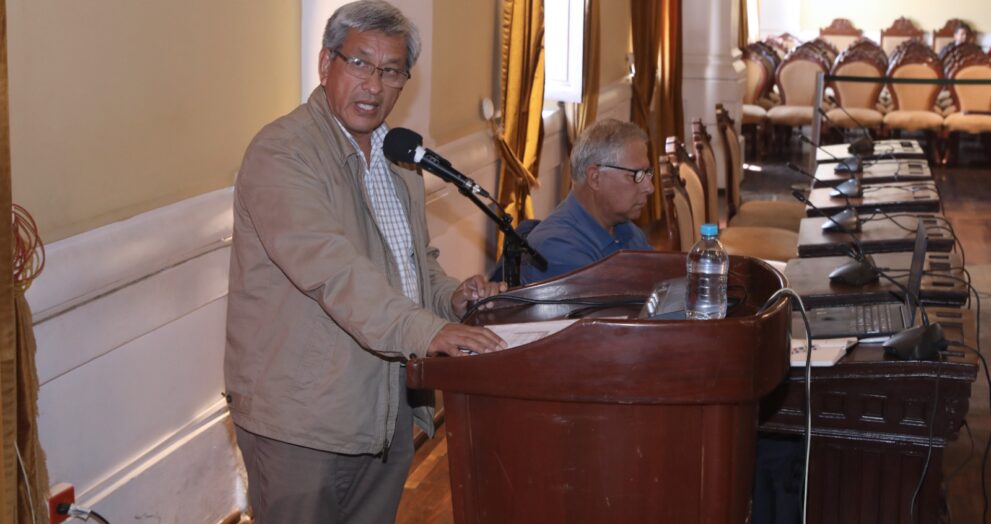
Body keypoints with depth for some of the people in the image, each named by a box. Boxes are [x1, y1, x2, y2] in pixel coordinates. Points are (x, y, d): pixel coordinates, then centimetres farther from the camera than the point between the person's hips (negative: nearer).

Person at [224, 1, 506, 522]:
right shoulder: (281, 151, -15)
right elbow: (328, 264, -29)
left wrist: (451, 297, 3)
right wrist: (426, 331, -38)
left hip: (387, 413, 8)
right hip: (300, 420, -8)